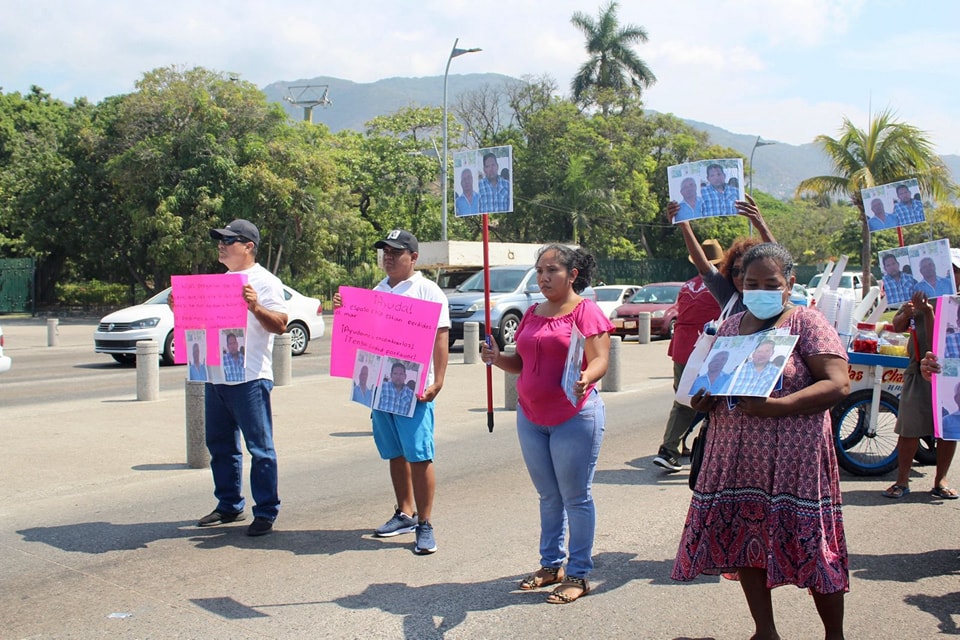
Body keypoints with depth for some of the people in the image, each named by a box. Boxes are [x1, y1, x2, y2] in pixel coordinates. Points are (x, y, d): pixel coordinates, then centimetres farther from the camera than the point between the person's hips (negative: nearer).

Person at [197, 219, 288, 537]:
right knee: (220, 445, 15)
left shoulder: (265, 282, -5)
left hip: (249, 379, -8)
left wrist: (255, 306, -29)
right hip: (215, 377, 8)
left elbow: (280, 325, -14)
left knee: (259, 448, -2)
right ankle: (229, 505, 27)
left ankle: (266, 512, 4)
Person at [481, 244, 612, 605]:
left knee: (576, 496, 1)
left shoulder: (586, 311, -7)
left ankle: (578, 574, 9)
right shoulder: (533, 314, 13)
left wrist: (585, 380, -37)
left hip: (574, 416, -7)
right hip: (531, 416, 7)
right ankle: (551, 565, 26)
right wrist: (496, 358, -1)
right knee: (548, 496, 15)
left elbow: (599, 361, -17)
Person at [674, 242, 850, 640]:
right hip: (735, 458, 5)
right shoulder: (729, 327, 14)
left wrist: (777, 406, -24)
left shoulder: (807, 323, -3)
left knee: (813, 547, 0)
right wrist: (702, 399, -3)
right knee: (745, 546, 8)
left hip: (794, 458, -5)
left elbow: (838, 384, -13)